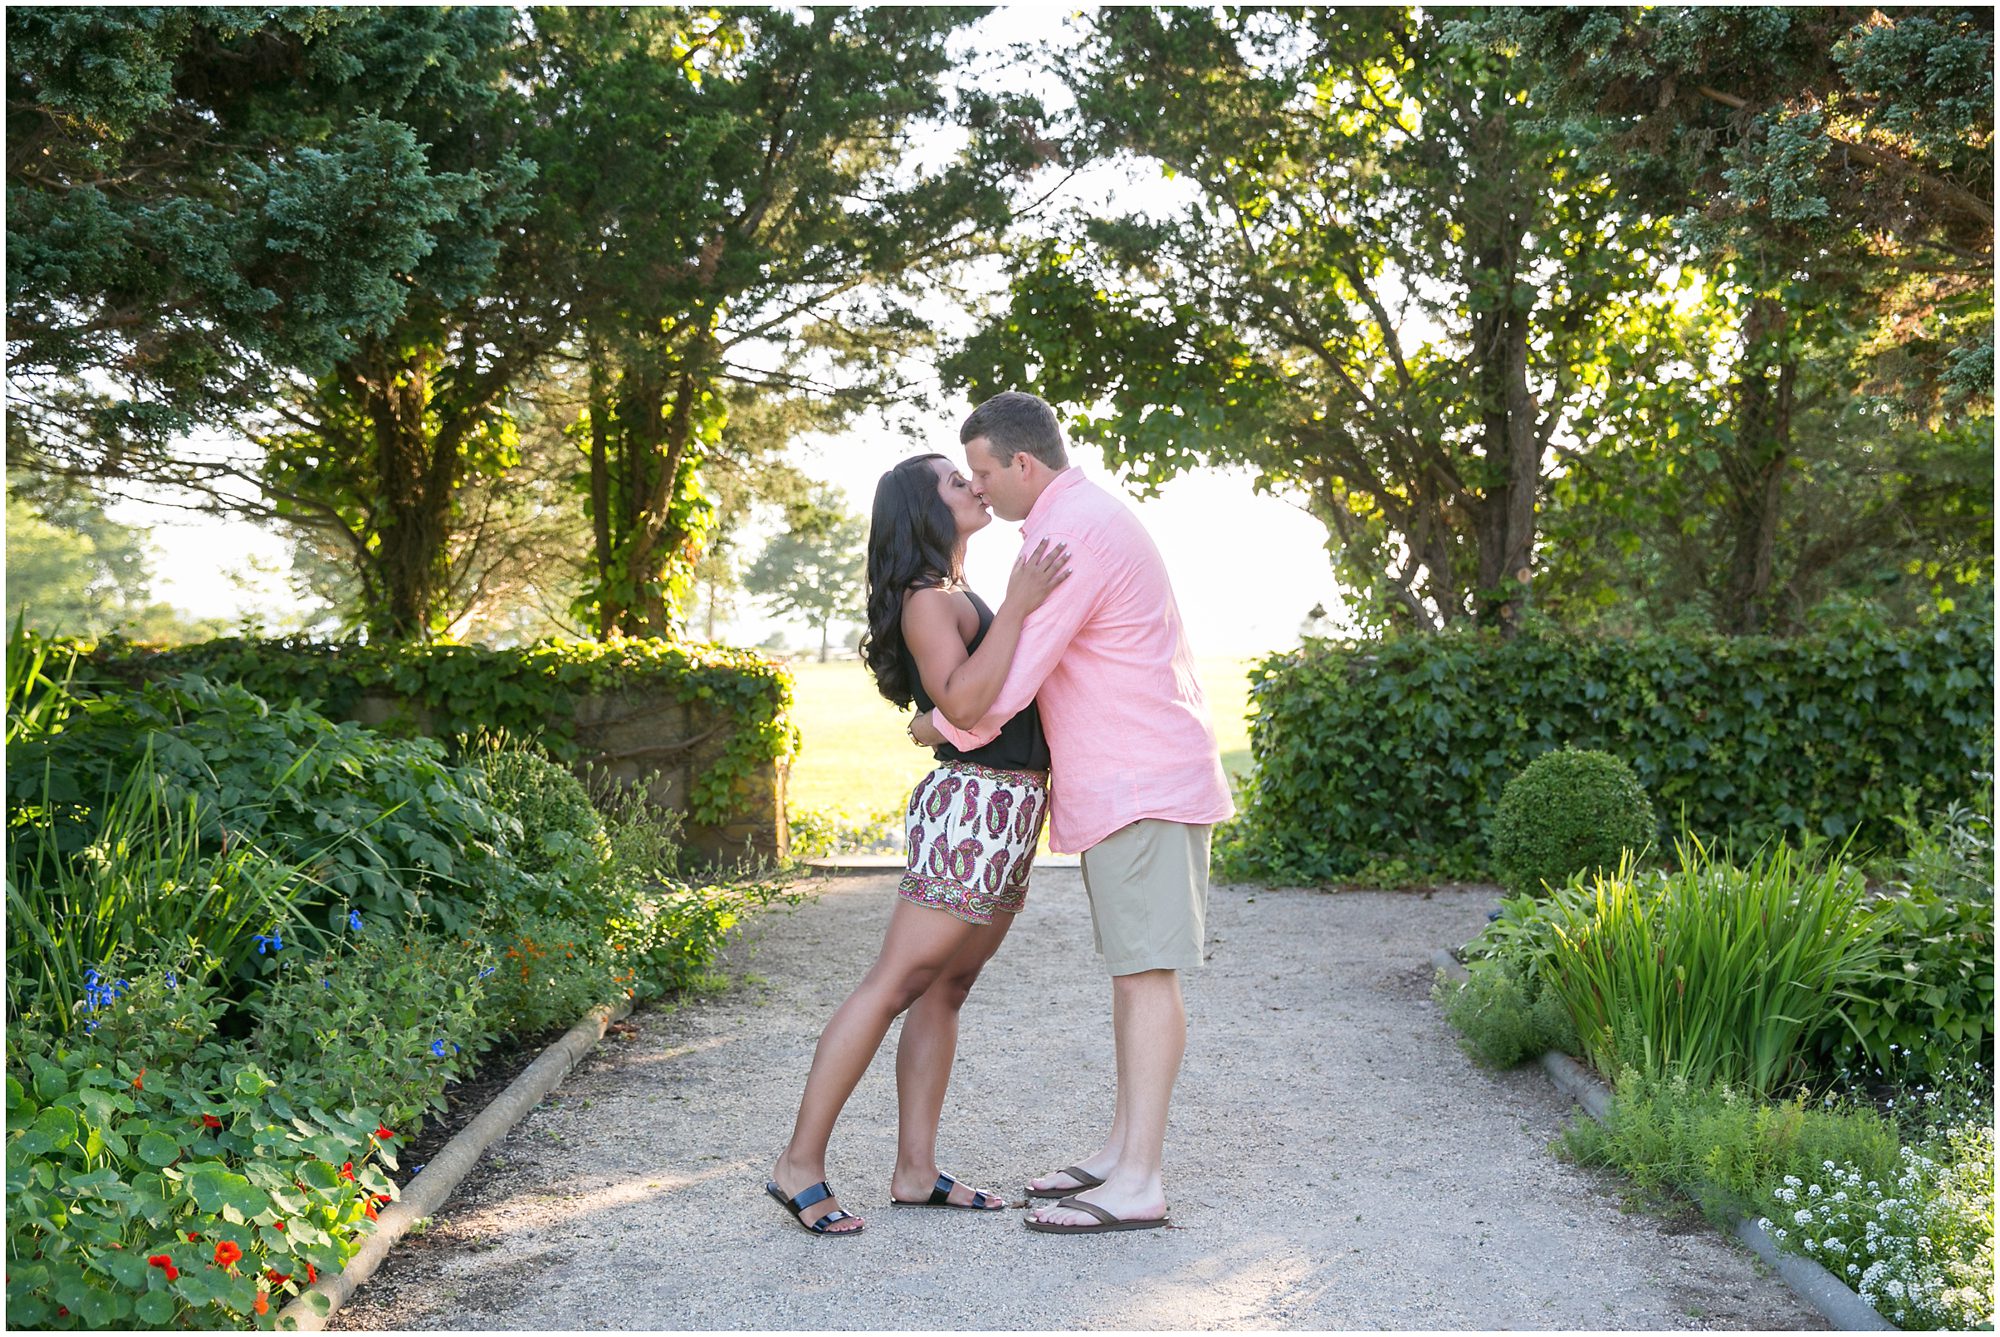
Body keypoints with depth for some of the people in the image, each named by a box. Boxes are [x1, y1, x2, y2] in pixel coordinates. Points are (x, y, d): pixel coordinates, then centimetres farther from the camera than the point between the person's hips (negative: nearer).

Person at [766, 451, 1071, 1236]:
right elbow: (964, 701, -24)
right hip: (973, 807, -10)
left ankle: (916, 1172, 11)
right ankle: (800, 1167, -4)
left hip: (1008, 817, 10)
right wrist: (1017, 607, -26)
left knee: (946, 991, 8)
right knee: (893, 986, -8)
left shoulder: (961, 598, 20)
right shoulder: (927, 601, -10)